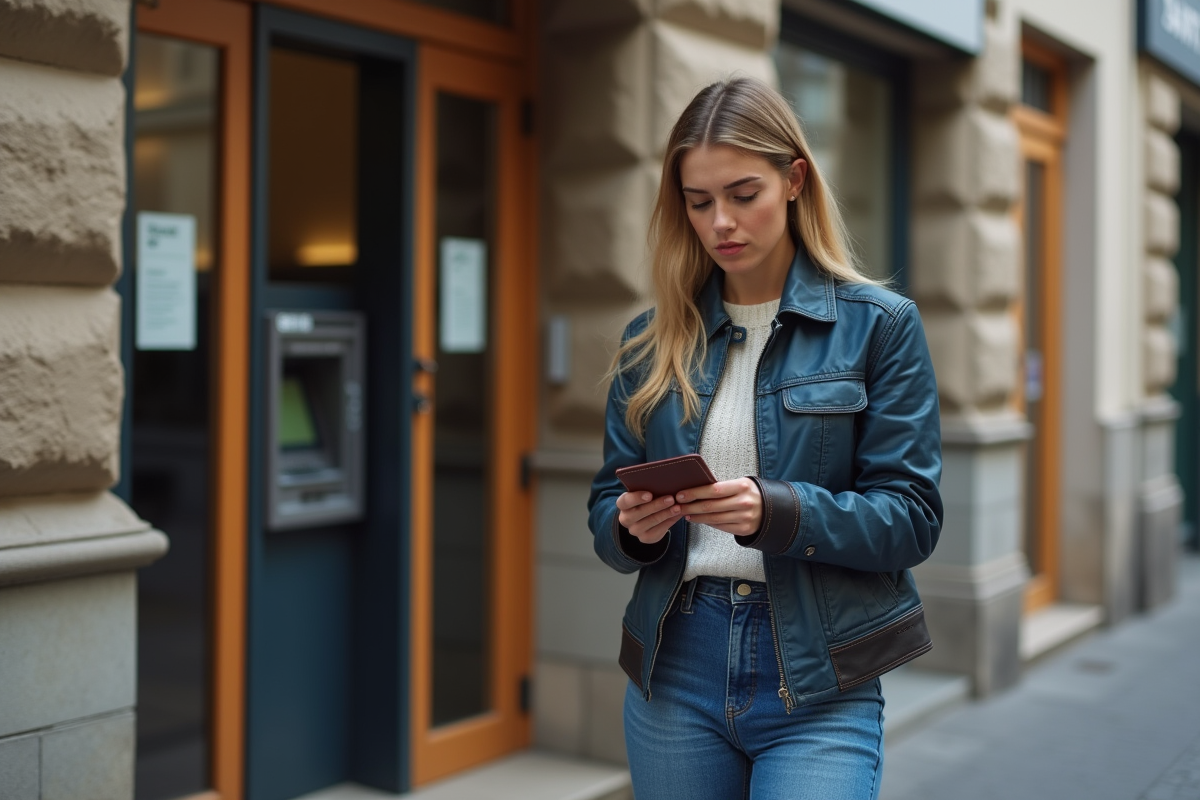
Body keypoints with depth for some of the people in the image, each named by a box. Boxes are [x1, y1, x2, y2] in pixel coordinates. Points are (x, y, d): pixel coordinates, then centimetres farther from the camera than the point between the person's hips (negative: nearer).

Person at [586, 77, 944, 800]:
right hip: (676, 668, 3)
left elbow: (912, 517, -6)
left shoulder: (878, 325, -2)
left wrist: (778, 512, -22)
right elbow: (606, 505, 10)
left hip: (816, 686, -3)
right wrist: (632, 527, -13)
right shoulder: (653, 341, 7)